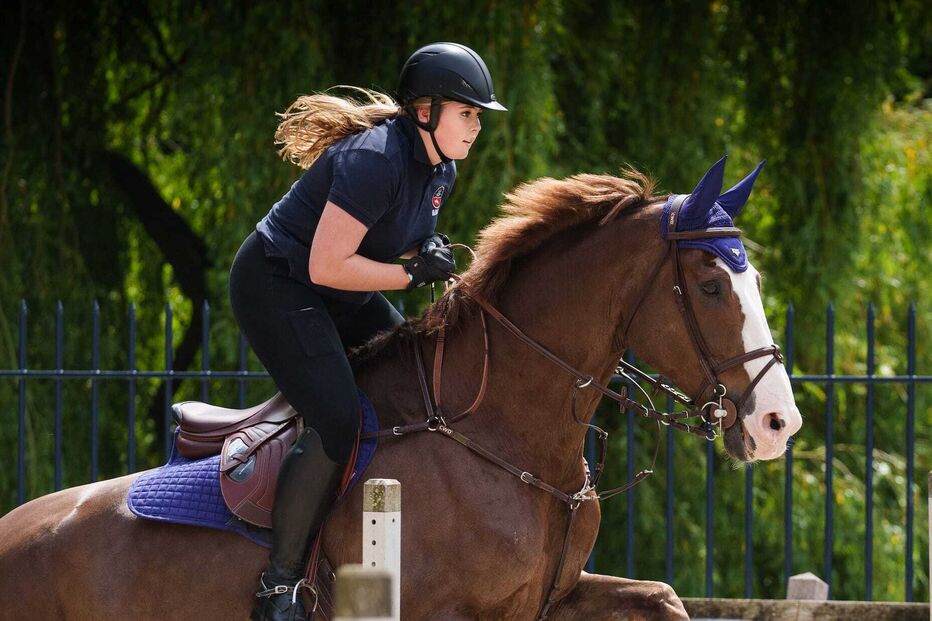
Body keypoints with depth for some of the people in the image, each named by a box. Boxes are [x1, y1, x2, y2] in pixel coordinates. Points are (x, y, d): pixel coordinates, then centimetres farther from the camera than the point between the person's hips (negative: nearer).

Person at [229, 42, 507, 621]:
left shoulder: (440, 170, 3)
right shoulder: (373, 160, -27)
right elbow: (327, 265, -28)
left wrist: (430, 248, -3)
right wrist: (414, 272, -24)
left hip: (341, 297, 10)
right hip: (276, 286, -10)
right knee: (339, 424, -23)